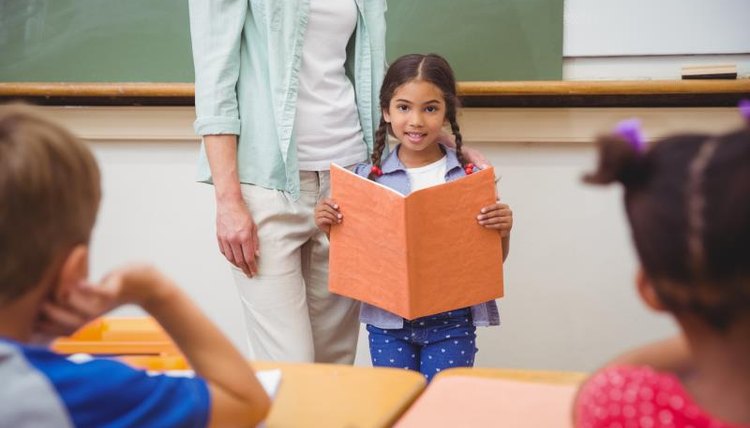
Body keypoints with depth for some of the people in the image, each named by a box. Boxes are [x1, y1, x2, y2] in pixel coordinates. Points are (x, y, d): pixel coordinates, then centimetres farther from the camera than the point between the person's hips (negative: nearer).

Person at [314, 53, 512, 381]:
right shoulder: (368, 178, 0)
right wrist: (330, 229, -10)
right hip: (388, 321, 1)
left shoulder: (471, 176, -1)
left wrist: (503, 232, -15)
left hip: (450, 320, -1)